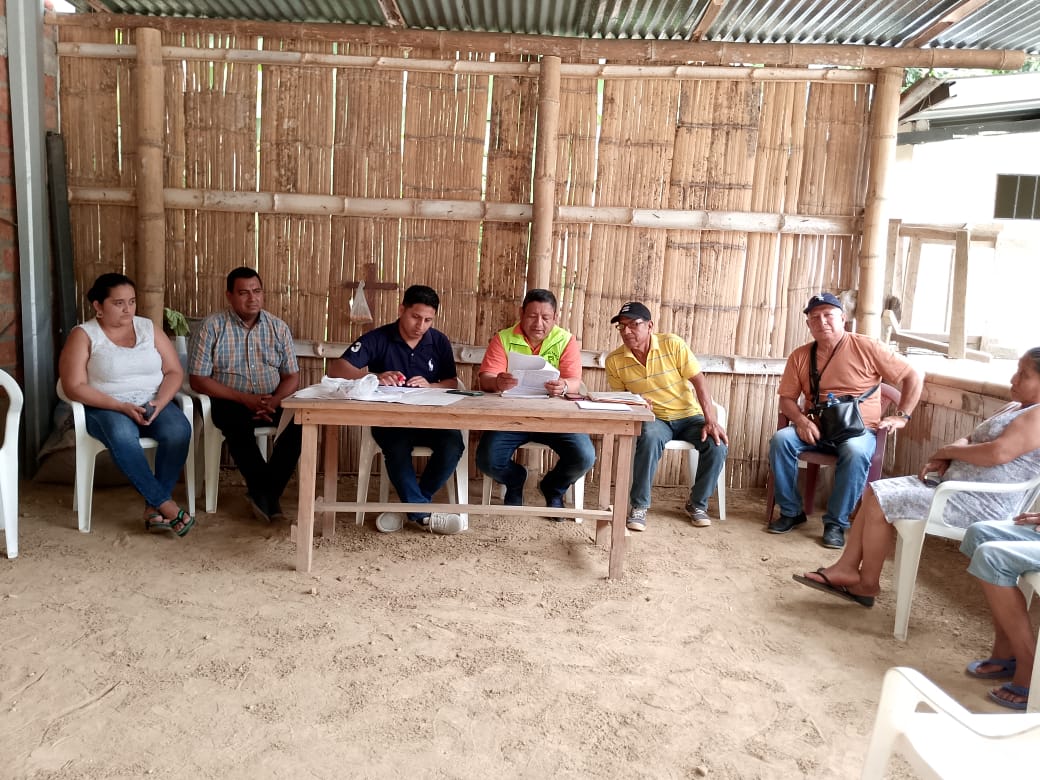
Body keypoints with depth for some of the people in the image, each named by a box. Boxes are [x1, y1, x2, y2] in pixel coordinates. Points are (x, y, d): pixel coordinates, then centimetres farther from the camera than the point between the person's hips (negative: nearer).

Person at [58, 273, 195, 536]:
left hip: (153, 404, 3)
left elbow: (174, 371, 5)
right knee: (122, 435, -38)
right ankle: (165, 504, -33)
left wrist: (159, 402, -15)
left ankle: (153, 507, -26)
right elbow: (75, 386, -10)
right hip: (105, 408, -3)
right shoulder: (83, 335, -2)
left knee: (178, 430, -31)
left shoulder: (148, 328, 7)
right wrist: (121, 407, -21)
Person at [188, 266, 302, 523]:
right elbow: (198, 379, -8)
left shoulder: (278, 327, 5)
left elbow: (292, 377, 5)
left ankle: (263, 492, -13)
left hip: (272, 401, 3)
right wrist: (245, 399, -18)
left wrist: (274, 401, -17)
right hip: (230, 401, -3)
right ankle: (269, 493, -19)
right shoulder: (211, 327, -4)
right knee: (238, 422, -36)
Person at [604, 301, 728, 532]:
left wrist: (710, 421, -21)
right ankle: (638, 506, -21)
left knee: (718, 444, -25)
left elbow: (699, 381, -12)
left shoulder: (672, 344, -12)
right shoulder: (614, 361, -6)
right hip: (654, 419, -1)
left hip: (689, 416, 1)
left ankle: (697, 503, 0)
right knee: (649, 438, -36)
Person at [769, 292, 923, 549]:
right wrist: (801, 420, -14)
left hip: (858, 430, -3)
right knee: (780, 440, -25)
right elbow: (787, 399, 6)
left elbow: (912, 377, 0)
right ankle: (791, 511, -9)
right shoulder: (800, 356, 6)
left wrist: (901, 416, -7)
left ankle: (836, 522, -19)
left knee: (856, 453, -36)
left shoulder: (865, 347, -4)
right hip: (816, 428, 3)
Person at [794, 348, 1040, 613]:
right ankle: (847, 569, 1)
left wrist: (947, 450, -11)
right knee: (874, 492, 3)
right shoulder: (1015, 408, 18)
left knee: (880, 503, -16)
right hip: (951, 482, 11)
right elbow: (970, 440, 20)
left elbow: (998, 453, -28)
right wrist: (944, 459, -2)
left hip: (980, 502, -11)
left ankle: (868, 583, 0)